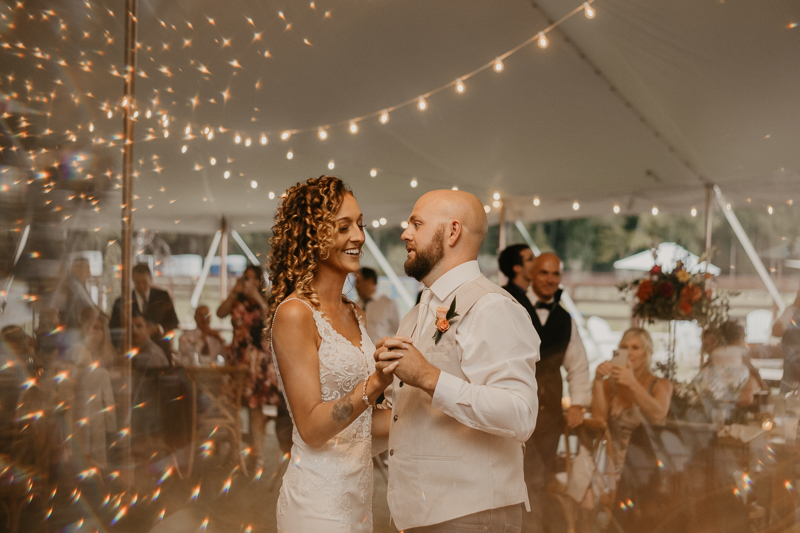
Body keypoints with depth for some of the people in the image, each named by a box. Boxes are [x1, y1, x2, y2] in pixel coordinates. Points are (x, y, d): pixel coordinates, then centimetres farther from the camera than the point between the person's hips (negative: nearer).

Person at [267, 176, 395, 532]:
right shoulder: (294, 313, -15)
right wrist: (376, 384, -32)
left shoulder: (354, 315, 10)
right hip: (319, 500, -8)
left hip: (358, 491, 8)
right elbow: (312, 428, -20)